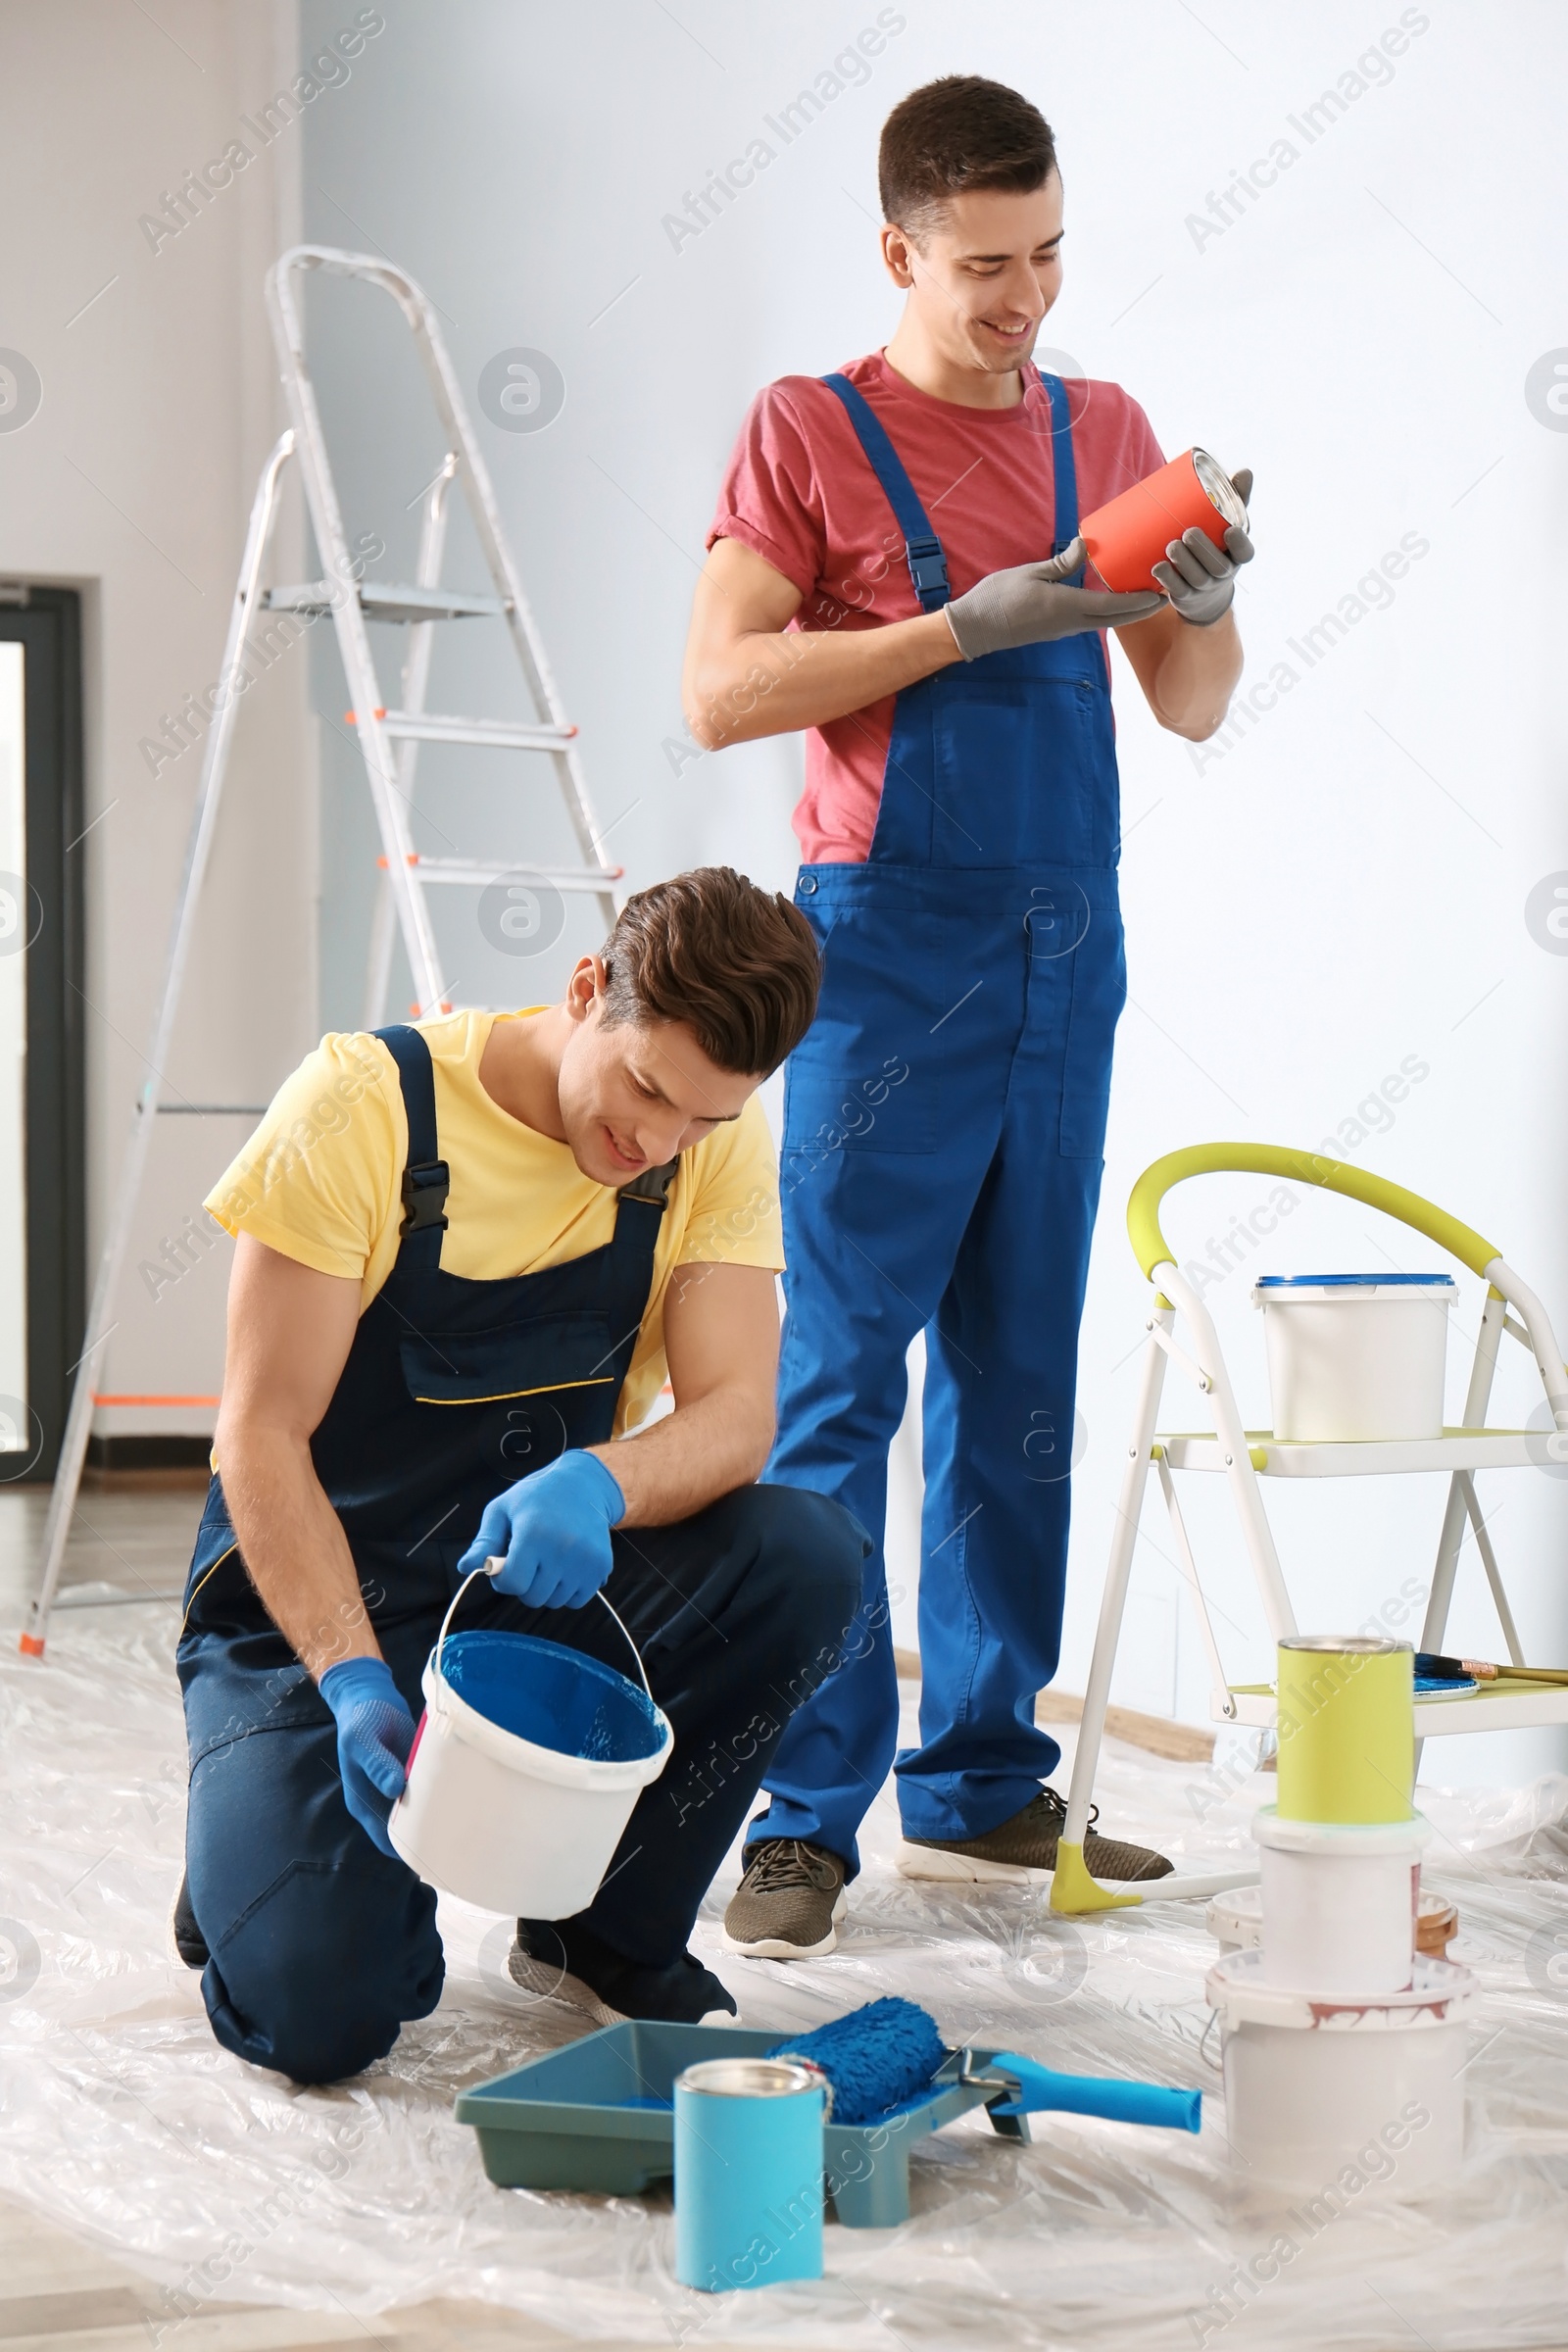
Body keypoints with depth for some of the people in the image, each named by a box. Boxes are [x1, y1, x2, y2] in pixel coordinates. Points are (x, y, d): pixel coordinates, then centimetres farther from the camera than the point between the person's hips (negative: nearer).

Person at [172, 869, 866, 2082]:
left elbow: (736, 1416, -16)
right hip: (321, 1596, -4)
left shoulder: (719, 1142, -8)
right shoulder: (364, 1106, -20)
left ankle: (606, 1929, -4)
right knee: (317, 2017, -23)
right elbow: (261, 1436, -19)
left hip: (548, 1576, 4)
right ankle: (280, 1851, 15)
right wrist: (353, 1682, -32)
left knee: (808, 1556, -26)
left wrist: (602, 1481, -39)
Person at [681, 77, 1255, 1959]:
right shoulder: (811, 430, -1)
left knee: (1018, 1395, 10)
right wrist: (964, 626, -16)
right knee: (835, 1391, -5)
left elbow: (1191, 711, 14)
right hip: (890, 954, -5)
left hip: (1067, 956, 5)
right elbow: (719, 692, -10)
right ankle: (806, 1818, 0)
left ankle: (981, 1787, 19)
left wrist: (1204, 604, -8)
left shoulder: (1104, 430, 13)